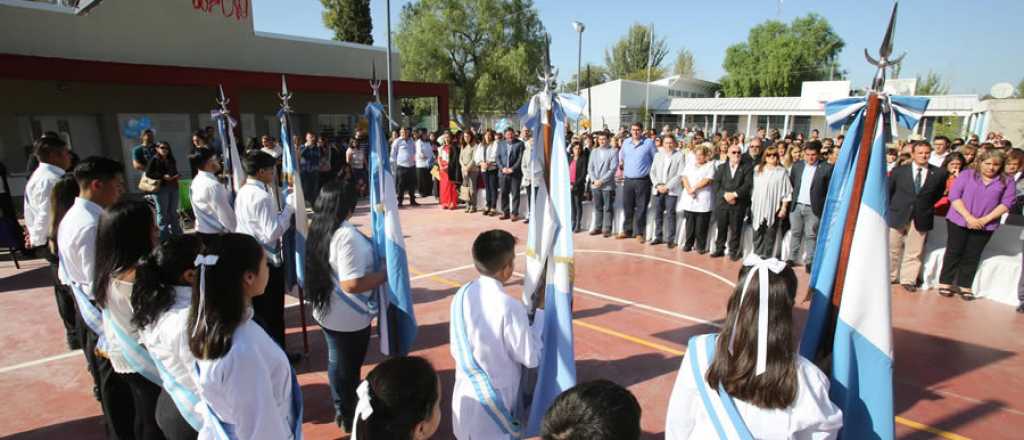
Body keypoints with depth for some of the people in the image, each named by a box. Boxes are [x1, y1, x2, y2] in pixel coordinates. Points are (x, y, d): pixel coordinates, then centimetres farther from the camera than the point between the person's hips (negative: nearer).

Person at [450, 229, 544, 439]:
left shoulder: (462, 296, -7)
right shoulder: (509, 307, -27)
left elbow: (456, 350, 4)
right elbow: (531, 358, -15)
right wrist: (541, 310, -9)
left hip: (465, 395, 6)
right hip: (494, 400, -6)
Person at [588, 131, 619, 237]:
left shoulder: (613, 152, -3)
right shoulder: (594, 151, 11)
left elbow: (613, 169, -9)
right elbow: (590, 167, 9)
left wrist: (602, 181, -14)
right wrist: (594, 180, -6)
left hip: (607, 185, -4)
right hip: (595, 185, 4)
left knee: (608, 208, 1)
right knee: (597, 207, 10)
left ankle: (607, 228, 6)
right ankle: (598, 227, 18)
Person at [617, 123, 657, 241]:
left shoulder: (649, 143, -2)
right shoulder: (626, 142, 9)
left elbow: (656, 160, 3)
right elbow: (621, 156, 26)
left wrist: (652, 173, 0)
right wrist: (621, 165, 19)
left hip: (643, 181, -3)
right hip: (628, 180, 3)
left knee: (641, 208, 2)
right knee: (627, 206, 8)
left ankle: (639, 232, 10)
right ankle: (627, 230, 21)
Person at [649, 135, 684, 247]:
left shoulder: (679, 156, 0)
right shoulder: (657, 155, 13)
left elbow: (680, 174, -6)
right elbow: (652, 172, 10)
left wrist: (667, 186, -12)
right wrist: (657, 185, -5)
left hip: (672, 190, -4)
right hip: (658, 189, 4)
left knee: (670, 214, -5)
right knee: (658, 213, 5)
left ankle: (670, 239, 0)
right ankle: (658, 237, 15)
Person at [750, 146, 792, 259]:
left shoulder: (782, 172, -1)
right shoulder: (757, 169, 10)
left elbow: (787, 192, -2)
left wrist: (784, 208, -7)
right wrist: (751, 204, 7)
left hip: (774, 208, -3)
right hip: (758, 207, 3)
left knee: (770, 235, 2)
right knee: (757, 234, 7)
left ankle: (767, 258, 7)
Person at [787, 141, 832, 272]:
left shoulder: (826, 168, -5)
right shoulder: (797, 165, 8)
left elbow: (830, 190, -3)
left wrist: (825, 207, -6)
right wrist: (793, 197, 9)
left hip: (813, 208, -4)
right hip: (796, 206, 4)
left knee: (811, 235, 0)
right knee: (795, 233, 11)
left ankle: (809, 262, 7)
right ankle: (793, 259, 19)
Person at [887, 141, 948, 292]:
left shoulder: (939, 173, 0)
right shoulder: (899, 170, -1)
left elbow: (938, 195, 12)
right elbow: (888, 191, 6)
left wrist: (927, 209, 7)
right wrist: (890, 210, 4)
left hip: (921, 219, 0)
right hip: (898, 216, 0)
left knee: (914, 252, 6)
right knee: (892, 250, 8)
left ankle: (908, 280, 16)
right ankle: (889, 277, 21)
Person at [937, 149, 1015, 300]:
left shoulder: (1007, 182, 5)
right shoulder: (966, 174, 0)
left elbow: (1006, 203, -2)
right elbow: (954, 196, -7)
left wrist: (985, 220, -12)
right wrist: (968, 217, -14)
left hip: (985, 225, 1)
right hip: (959, 221, -1)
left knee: (972, 256, 5)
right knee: (954, 252, 4)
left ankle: (964, 286, 12)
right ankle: (945, 283, 11)